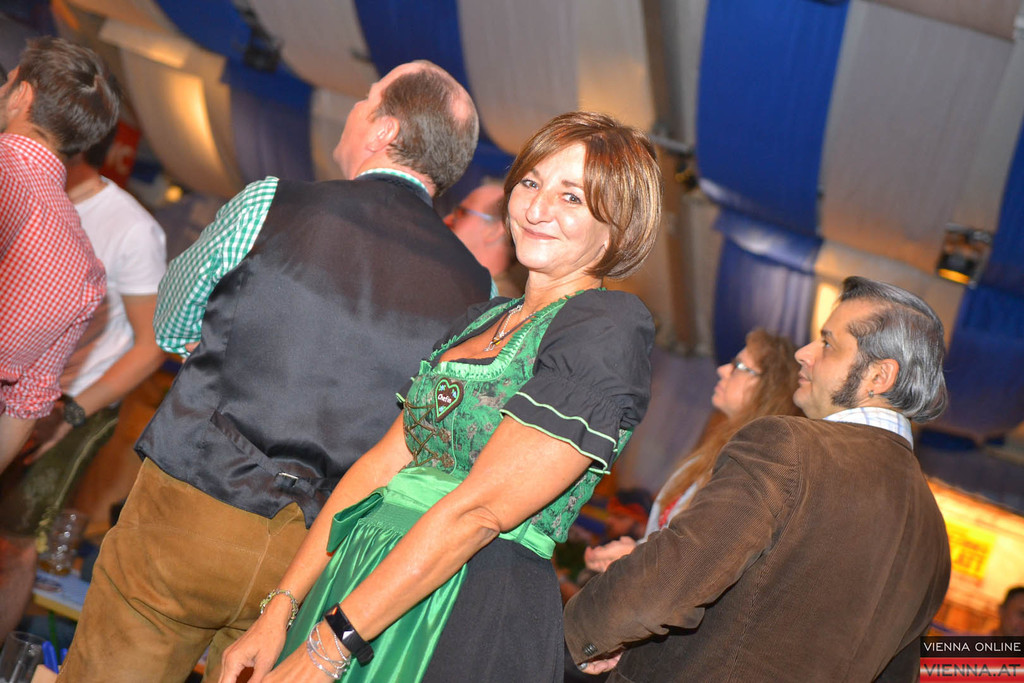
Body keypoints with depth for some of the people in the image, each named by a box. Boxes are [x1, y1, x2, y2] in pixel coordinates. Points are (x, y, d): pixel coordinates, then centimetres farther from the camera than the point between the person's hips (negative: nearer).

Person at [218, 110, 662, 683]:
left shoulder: (609, 327, -12)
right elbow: (383, 463, 10)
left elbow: (479, 509, -18)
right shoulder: (480, 321, 14)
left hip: (472, 619, -7)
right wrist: (282, 608, 3)